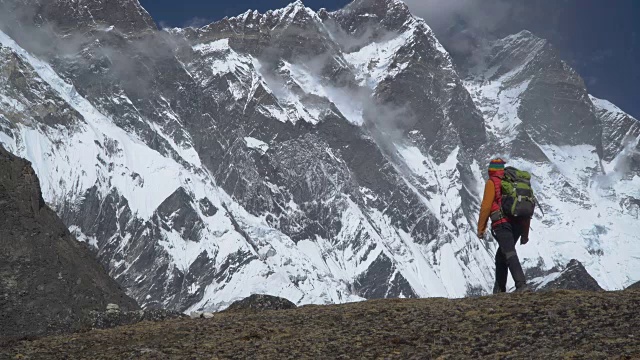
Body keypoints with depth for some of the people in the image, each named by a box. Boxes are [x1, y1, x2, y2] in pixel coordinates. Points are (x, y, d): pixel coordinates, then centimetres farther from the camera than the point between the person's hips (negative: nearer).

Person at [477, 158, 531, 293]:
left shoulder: (492, 182, 2)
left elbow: (486, 206, -6)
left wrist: (481, 228, 0)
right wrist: (525, 233, 24)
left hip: (503, 224, -7)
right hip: (518, 225, 7)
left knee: (510, 255, -15)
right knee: (501, 256, 19)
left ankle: (521, 285, -31)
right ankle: (499, 289, 21)